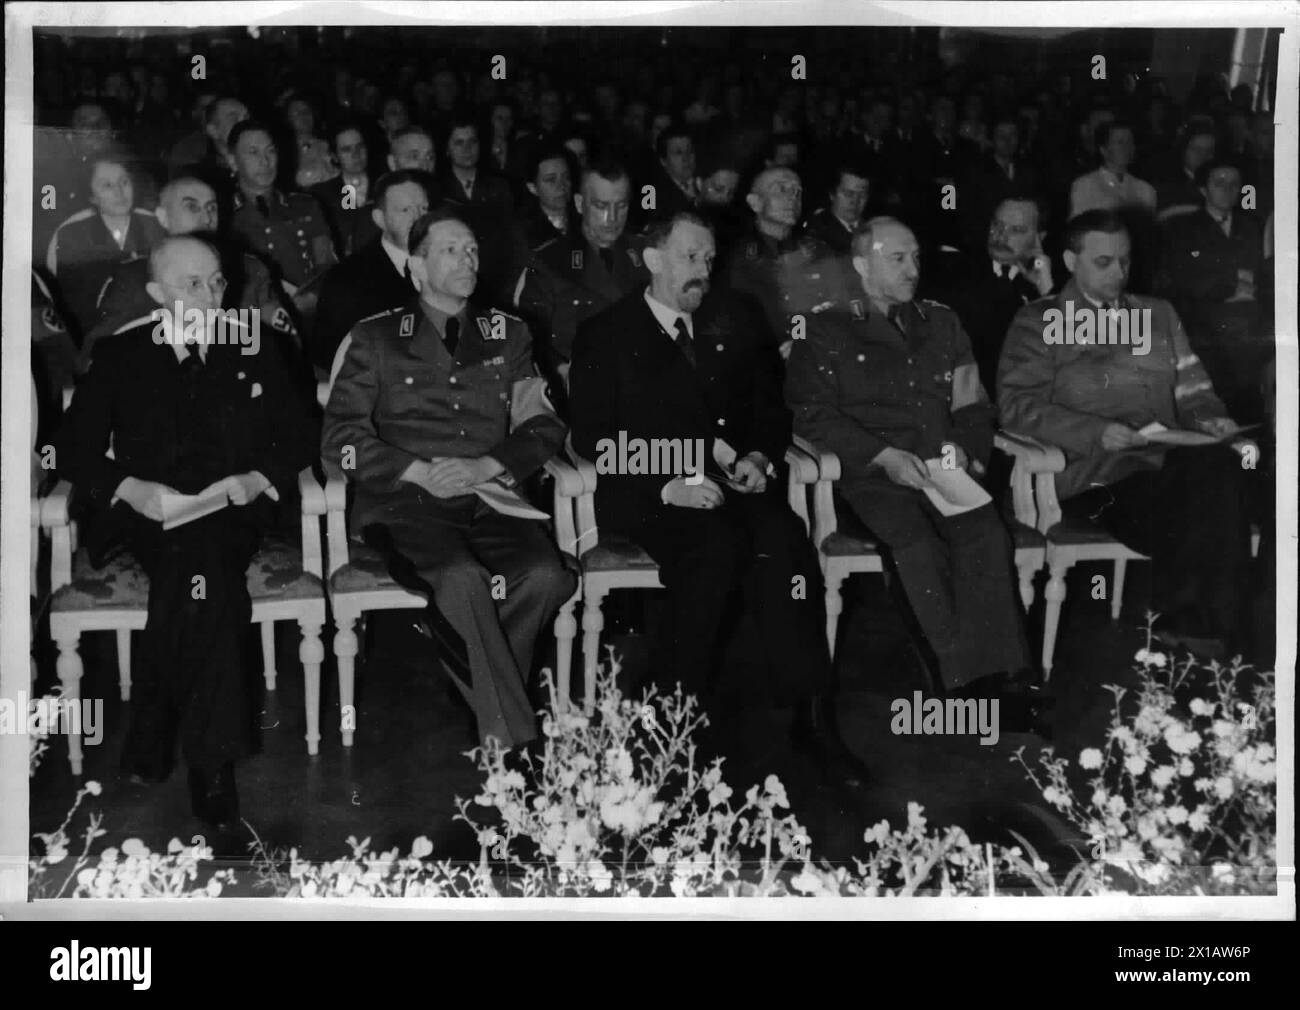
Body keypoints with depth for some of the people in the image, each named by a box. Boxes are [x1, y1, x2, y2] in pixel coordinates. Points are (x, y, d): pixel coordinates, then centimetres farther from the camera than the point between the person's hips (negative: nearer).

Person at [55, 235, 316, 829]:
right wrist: (131, 489, -11)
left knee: (197, 562, -34)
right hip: (149, 518, -1)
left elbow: (297, 436, 14)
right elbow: (74, 448, 8)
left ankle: (154, 734, -23)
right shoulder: (119, 358, 14)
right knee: (200, 564, -34)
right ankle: (210, 757, -30)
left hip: (233, 517, 2)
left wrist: (258, 480, -7)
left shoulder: (252, 352, 18)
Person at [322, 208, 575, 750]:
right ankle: (513, 737, -24)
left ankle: (472, 680, -8)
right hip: (404, 503, -2)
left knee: (545, 575, -29)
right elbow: (340, 436, 3)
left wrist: (486, 466, -8)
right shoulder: (375, 338, 10)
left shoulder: (508, 335, 18)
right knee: (461, 579, -33)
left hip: (489, 499, 3)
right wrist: (419, 472, -11)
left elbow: (543, 425, 12)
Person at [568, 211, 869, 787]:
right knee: (717, 546, -35)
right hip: (649, 495, -3)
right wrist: (667, 486, -17)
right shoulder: (605, 335, 6)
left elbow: (769, 404, 22)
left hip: (733, 480, 3)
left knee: (781, 540, -30)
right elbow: (592, 438, -3)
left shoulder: (730, 322, 20)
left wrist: (760, 457, -1)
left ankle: (812, 714, -27)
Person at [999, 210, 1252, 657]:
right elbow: (1018, 404, -3)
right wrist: (1096, 432, -16)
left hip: (1168, 460, 5)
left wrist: (1208, 418, 1)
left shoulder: (1159, 315, 26)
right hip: (1094, 472, -5)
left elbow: (1191, 387, 26)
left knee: (1220, 464, -32)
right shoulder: (1039, 322, 10)